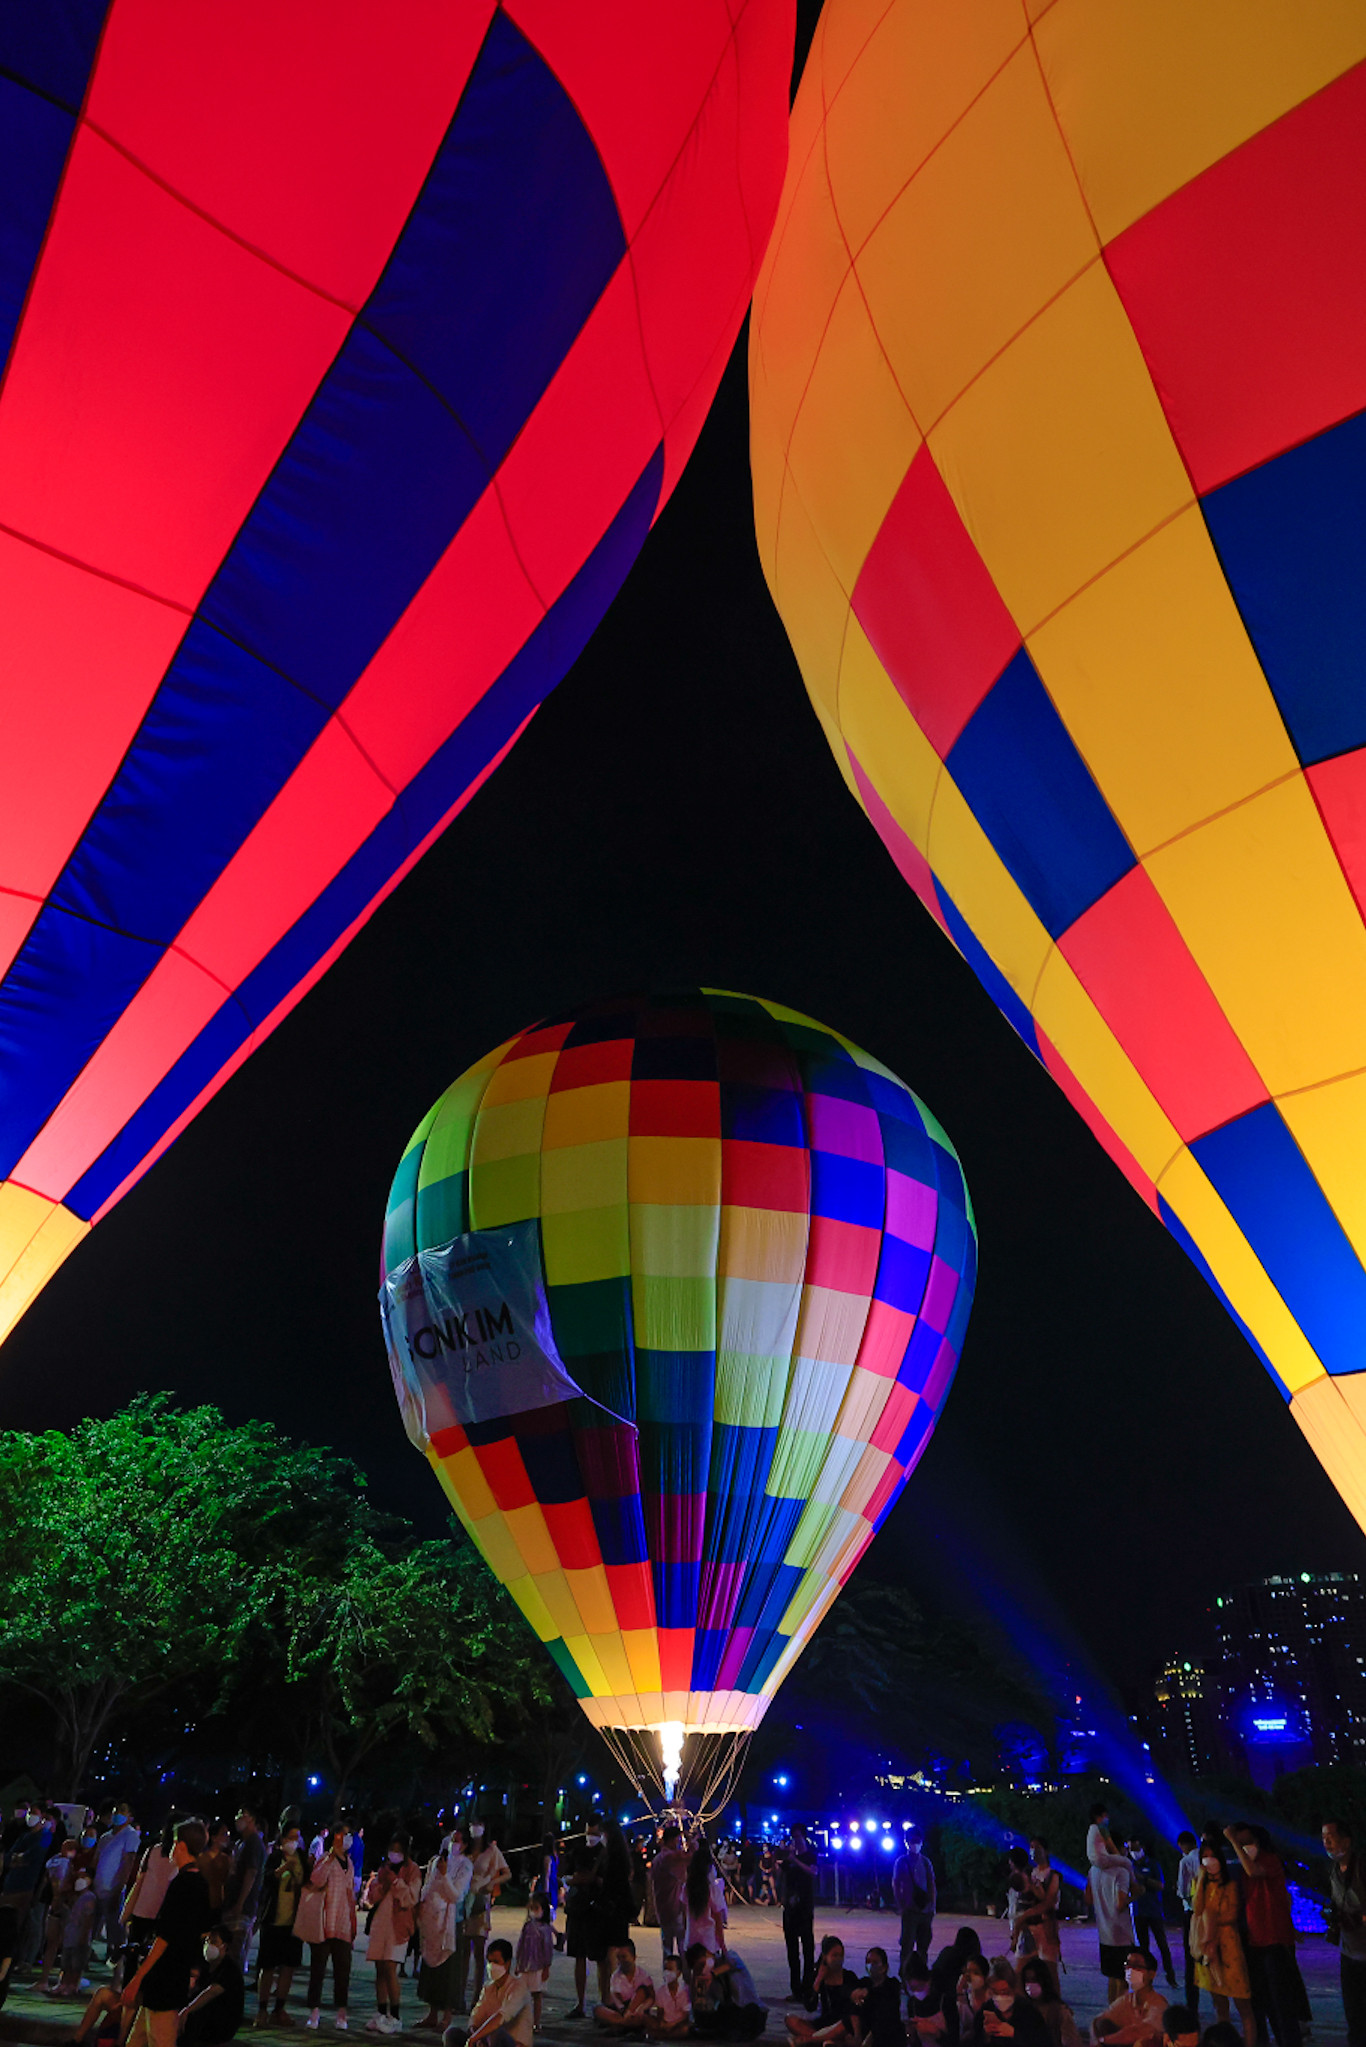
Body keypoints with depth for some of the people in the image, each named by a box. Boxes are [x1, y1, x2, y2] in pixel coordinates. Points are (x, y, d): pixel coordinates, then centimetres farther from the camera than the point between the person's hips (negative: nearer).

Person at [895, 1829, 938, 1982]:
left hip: (925, 1909, 4)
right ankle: (903, 1974, 3)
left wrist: (932, 1906, 5)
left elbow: (931, 1885, 12)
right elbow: (896, 1885, -1)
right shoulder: (901, 1862, -2)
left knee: (924, 1943, 8)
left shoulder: (926, 1862, 9)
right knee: (907, 1944, -6)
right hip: (910, 1910, -4)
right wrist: (901, 1906, -6)